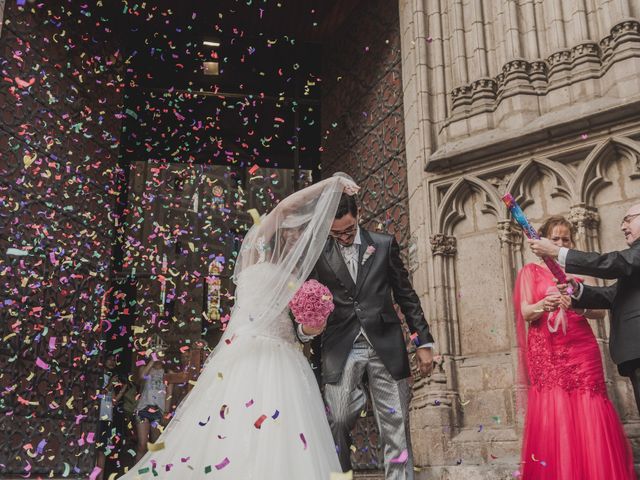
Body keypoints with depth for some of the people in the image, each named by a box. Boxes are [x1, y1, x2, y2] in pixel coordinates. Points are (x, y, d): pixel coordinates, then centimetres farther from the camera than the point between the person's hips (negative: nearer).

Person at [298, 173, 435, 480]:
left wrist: (424, 342, 8)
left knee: (395, 425, 1)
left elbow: (406, 296, 10)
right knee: (338, 422, -5)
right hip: (341, 348, 0)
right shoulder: (318, 254, 5)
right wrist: (306, 328, -12)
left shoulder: (384, 245, 7)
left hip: (385, 345, 1)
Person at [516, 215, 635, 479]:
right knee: (553, 419, -8)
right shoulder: (530, 271, 8)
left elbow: (600, 311, 2)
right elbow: (525, 313, -3)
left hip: (581, 351, 2)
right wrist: (541, 306, -26)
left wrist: (581, 307, -20)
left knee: (589, 418, -5)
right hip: (547, 354, -1)